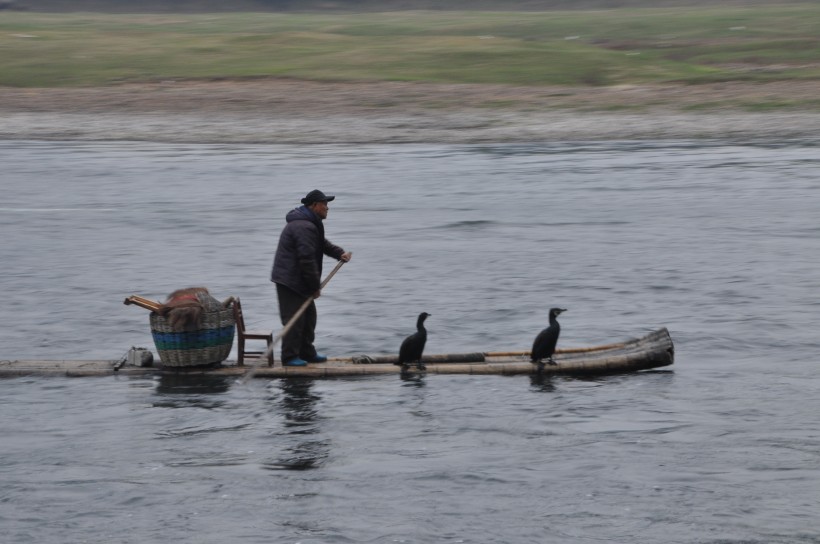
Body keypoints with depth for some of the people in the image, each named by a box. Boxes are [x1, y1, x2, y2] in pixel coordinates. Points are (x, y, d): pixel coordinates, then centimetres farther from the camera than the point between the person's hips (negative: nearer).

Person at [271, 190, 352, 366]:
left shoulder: (310, 223, 15)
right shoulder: (305, 227, -22)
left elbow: (322, 244, 25)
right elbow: (307, 259, -24)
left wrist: (339, 253, 5)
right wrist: (315, 286, -17)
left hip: (297, 280, 11)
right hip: (290, 280, -11)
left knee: (308, 315, 17)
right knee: (294, 318, -9)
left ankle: (306, 352, 26)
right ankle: (289, 356, -5)